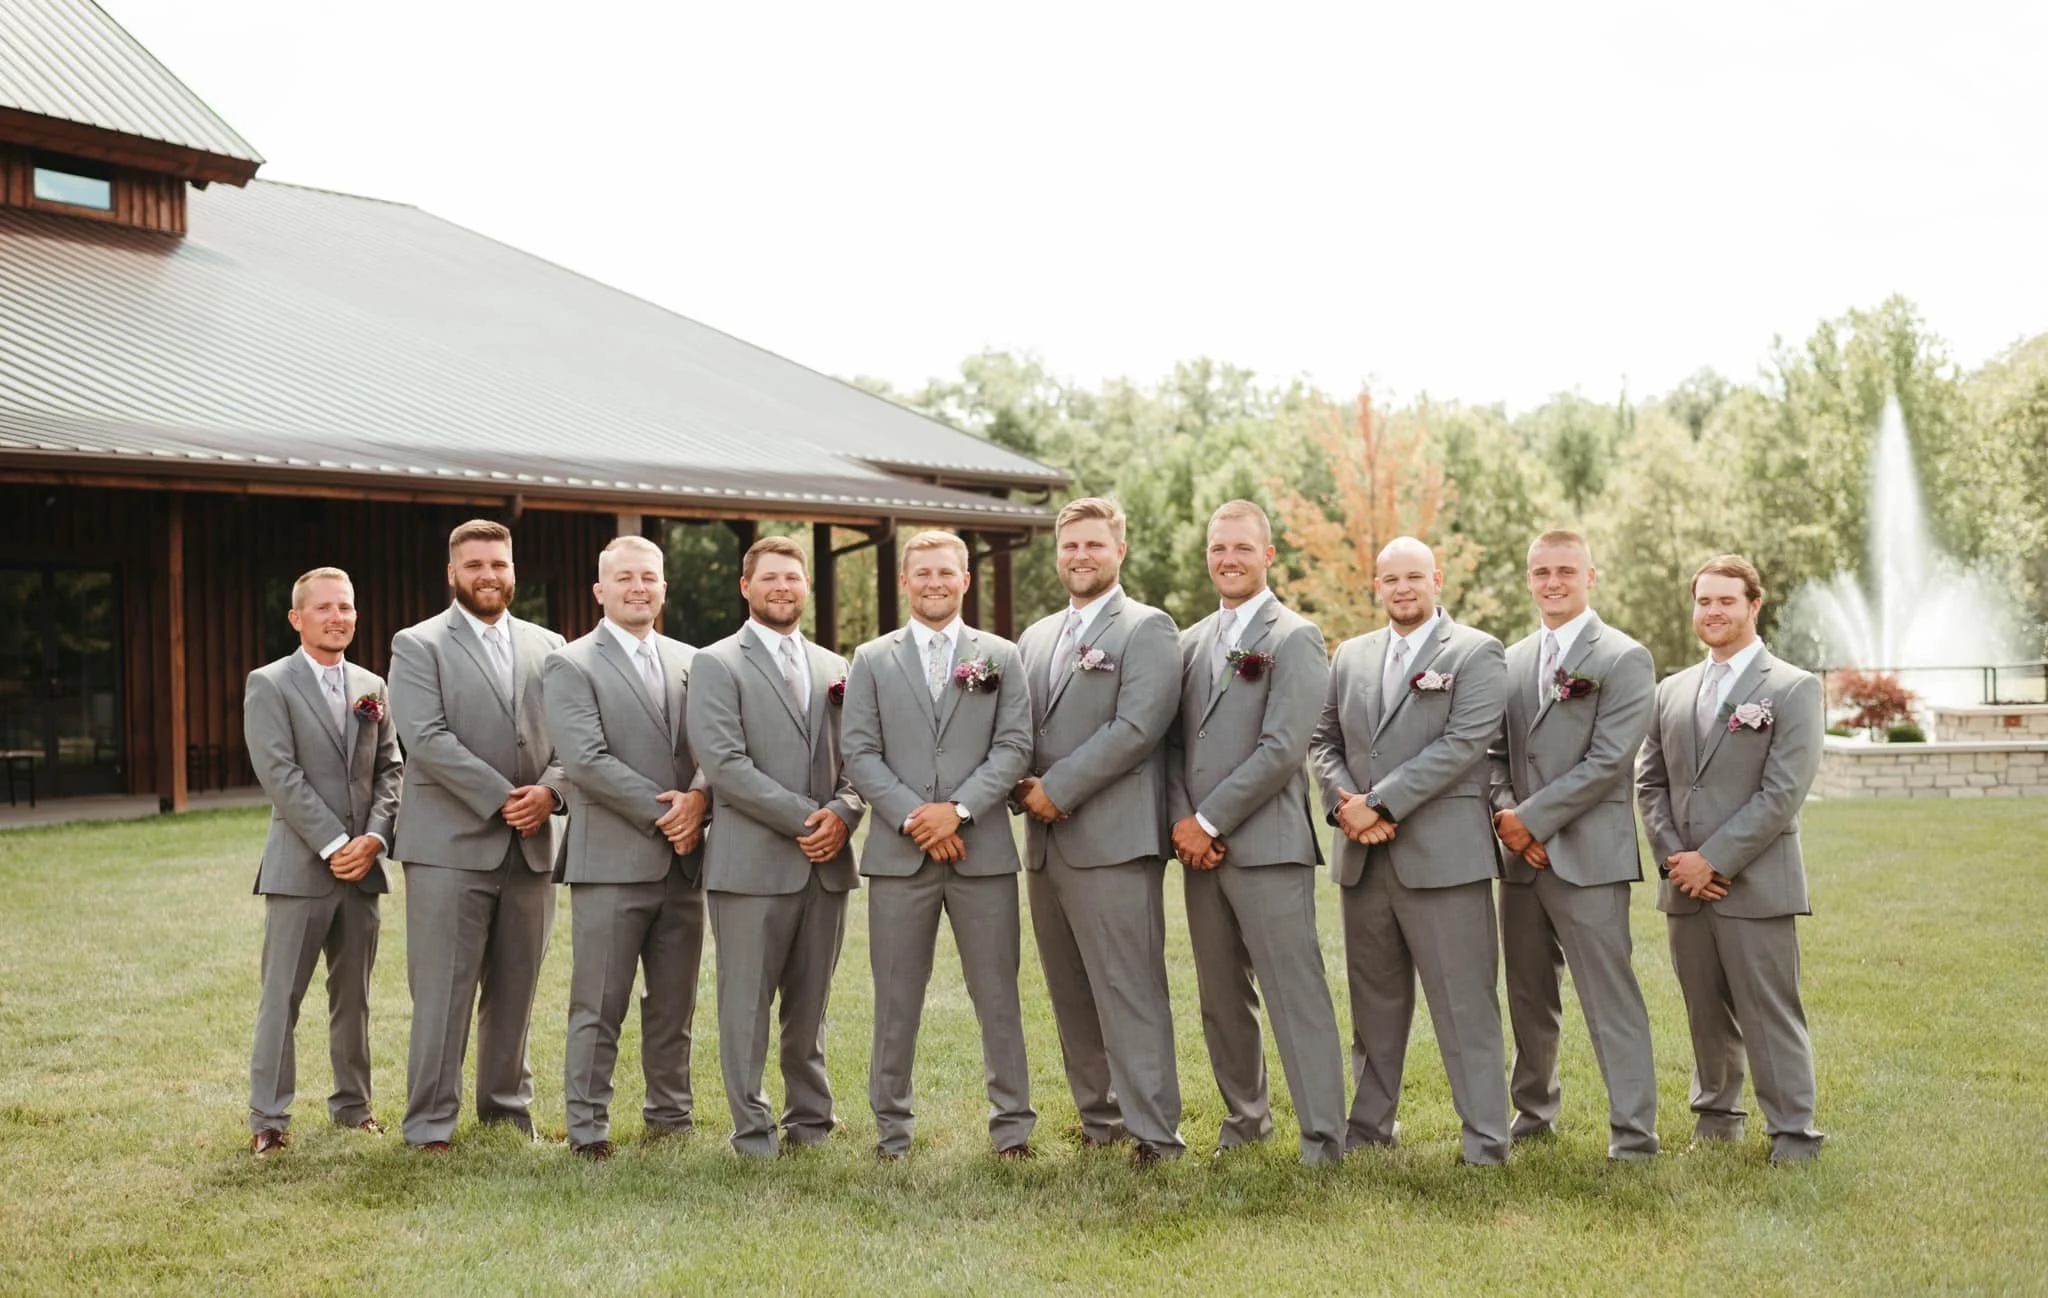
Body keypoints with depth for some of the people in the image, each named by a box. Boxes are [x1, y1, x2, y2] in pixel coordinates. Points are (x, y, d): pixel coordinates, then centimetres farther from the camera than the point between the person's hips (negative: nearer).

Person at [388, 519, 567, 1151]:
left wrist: (549, 790, -9)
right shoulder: (418, 645, 0)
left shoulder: (547, 646, 14)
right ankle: (429, 1124, 5)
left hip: (530, 848, 4)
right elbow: (427, 739, -12)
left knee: (515, 991, 11)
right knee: (442, 993, -3)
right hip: (450, 845, -4)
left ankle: (507, 1108, 23)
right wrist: (501, 797, -15)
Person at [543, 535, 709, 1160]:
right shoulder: (570, 665, -2)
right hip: (611, 862, -5)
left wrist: (699, 798, -11)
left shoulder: (692, 662, 15)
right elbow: (585, 760, -13)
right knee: (599, 1008, 0)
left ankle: (670, 1117, 24)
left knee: (674, 1007, 13)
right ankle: (587, 1128, 9)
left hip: (684, 862, 5)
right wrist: (663, 813, -14)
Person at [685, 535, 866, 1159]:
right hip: (752, 861, -5)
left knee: (810, 1004, 11)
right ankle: (753, 1130, 9)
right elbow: (723, 762, -11)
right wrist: (803, 817, -14)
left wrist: (841, 813, -6)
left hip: (825, 861, 5)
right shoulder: (716, 665, 0)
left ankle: (811, 1121, 21)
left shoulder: (834, 668, 17)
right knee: (747, 1003, 0)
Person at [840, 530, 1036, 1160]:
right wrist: (912, 816, -10)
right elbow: (858, 753, 2)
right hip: (898, 851, 0)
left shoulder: (1001, 657, 9)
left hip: (982, 849, 0)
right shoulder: (872, 660, 9)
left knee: (998, 995, 4)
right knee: (896, 999, 6)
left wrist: (958, 809, -12)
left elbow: (1014, 746, 0)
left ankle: (1012, 1126, 13)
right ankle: (891, 1128, 16)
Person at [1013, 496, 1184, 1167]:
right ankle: (1099, 1117, 22)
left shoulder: (1147, 629, -3)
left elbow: (1136, 728, -14)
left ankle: (1154, 1132, -4)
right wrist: (1024, 789, 0)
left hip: (1112, 840, -7)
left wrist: (1057, 788, -14)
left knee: (1130, 992, -8)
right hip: (1045, 842, 7)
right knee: (1071, 995, 12)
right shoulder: (1036, 637, 19)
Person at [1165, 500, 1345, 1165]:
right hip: (1199, 845, 6)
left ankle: (1324, 1139, 0)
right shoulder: (1190, 642, 15)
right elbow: (1175, 742, 14)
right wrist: (1182, 822, -2)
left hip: (1266, 844, -6)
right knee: (1221, 997, 14)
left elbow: (1282, 749, -13)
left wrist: (1209, 821, -13)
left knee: (1296, 996, -5)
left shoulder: (1295, 639, -5)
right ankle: (1245, 1116, 28)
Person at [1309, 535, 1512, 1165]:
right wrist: (1343, 802, -6)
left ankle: (1486, 1140, 3)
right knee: (1373, 1001, 15)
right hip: (1363, 857, 6)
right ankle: (1371, 1122, 27)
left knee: (1465, 1004, -3)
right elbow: (1322, 740, 14)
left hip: (1442, 853, -5)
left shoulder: (1476, 653, -1)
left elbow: (1463, 743, -13)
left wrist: (1381, 803, -15)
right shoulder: (1351, 656, 16)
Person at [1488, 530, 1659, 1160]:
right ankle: (1534, 1110, 30)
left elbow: (1607, 762, -13)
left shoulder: (1624, 659, -6)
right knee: (1529, 996, 16)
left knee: (1611, 1000, -5)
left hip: (1588, 856, -6)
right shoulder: (1513, 660, 14)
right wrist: (1505, 814, -4)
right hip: (1522, 856, 6)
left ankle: (1634, 1134, 1)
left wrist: (1532, 819, -13)